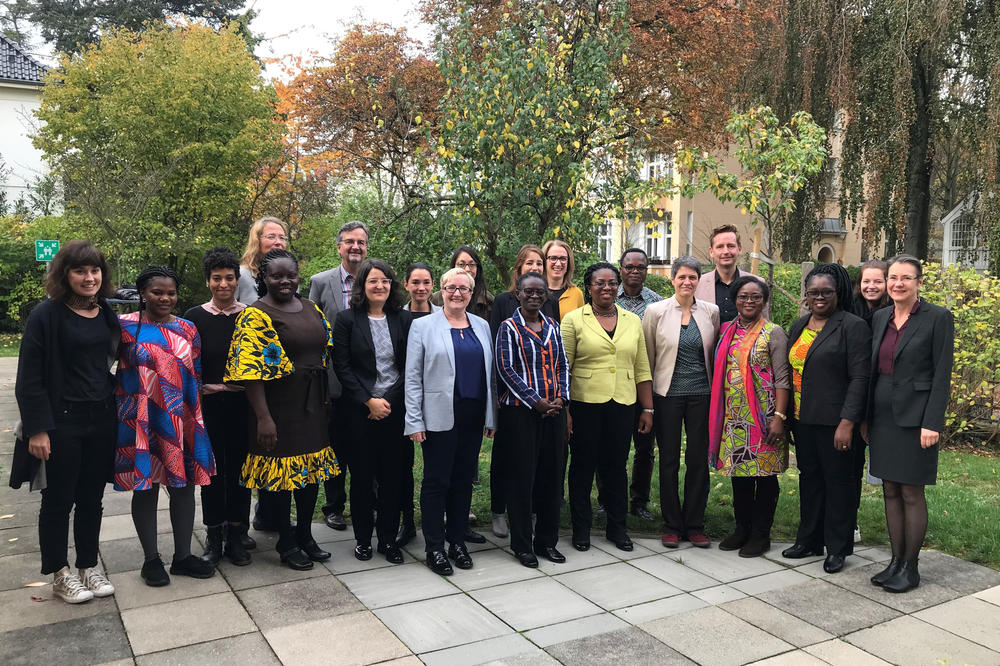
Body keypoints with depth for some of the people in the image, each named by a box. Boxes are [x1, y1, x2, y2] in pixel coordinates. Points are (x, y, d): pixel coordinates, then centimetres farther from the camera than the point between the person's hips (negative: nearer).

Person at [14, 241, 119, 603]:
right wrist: (37, 429, -16)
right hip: (61, 423, -5)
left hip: (102, 422, 5)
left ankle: (89, 566, 27)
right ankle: (60, 575, 21)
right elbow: (29, 378, -12)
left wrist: (118, 413, 9)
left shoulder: (107, 315, 7)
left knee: (92, 498, 13)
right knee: (59, 500, 7)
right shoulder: (46, 315, -10)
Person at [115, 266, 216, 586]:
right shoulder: (126, 326, -4)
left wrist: (193, 416, 8)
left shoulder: (187, 329, 8)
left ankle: (182, 556, 23)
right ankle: (151, 559, 21)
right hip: (141, 423, -4)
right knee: (145, 488, 6)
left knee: (184, 487, 8)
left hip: (181, 422, 4)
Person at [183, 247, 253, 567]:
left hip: (242, 405, 0)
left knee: (239, 466, 6)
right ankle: (214, 536, 19)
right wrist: (209, 387, -7)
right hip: (208, 406, 0)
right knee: (212, 469, 6)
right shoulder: (194, 317, 1)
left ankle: (236, 535, 19)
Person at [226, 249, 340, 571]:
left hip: (312, 405, 6)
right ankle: (286, 542, 20)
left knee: (312, 468, 13)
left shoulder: (312, 309, 10)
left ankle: (305, 534, 29)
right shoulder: (256, 315, -10)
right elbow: (251, 370, -16)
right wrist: (263, 417, -21)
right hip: (278, 406, -6)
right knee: (281, 469, 4)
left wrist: (325, 402, 12)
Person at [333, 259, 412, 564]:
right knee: (362, 474, 5)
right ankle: (362, 538, 20)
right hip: (359, 409, -1)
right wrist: (369, 401, -10)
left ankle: (388, 538, 18)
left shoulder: (403, 319, 5)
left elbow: (409, 366, 4)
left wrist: (389, 400, -7)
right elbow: (342, 367, -4)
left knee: (392, 474, 5)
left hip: (394, 407, 2)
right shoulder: (347, 319, -1)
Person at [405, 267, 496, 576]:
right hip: (440, 417, -4)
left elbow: (489, 372, 12)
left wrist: (491, 417, 8)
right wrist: (415, 422, -9)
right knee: (436, 481, 3)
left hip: (474, 416, 4)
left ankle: (457, 540, 25)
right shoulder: (423, 326, -1)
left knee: (464, 479, 12)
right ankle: (434, 548, 14)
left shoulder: (482, 326, 11)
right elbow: (412, 377, -4)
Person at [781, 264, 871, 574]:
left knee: (838, 482, 5)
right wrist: (785, 414, 11)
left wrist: (847, 423, -19)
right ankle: (809, 540, 28)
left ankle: (837, 548, 17)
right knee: (809, 479, 15)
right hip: (803, 420, 6)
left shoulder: (853, 326, -8)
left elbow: (859, 378, -13)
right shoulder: (799, 325, 12)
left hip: (834, 421, -6)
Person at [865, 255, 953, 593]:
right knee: (890, 491, 11)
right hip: (882, 416, 6)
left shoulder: (938, 318, -6)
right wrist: (866, 417, 12)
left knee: (911, 493, 1)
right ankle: (896, 560, 22)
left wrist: (932, 423, -15)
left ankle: (910, 567, 14)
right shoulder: (880, 318, 9)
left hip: (914, 417, -6)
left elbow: (942, 375, -9)